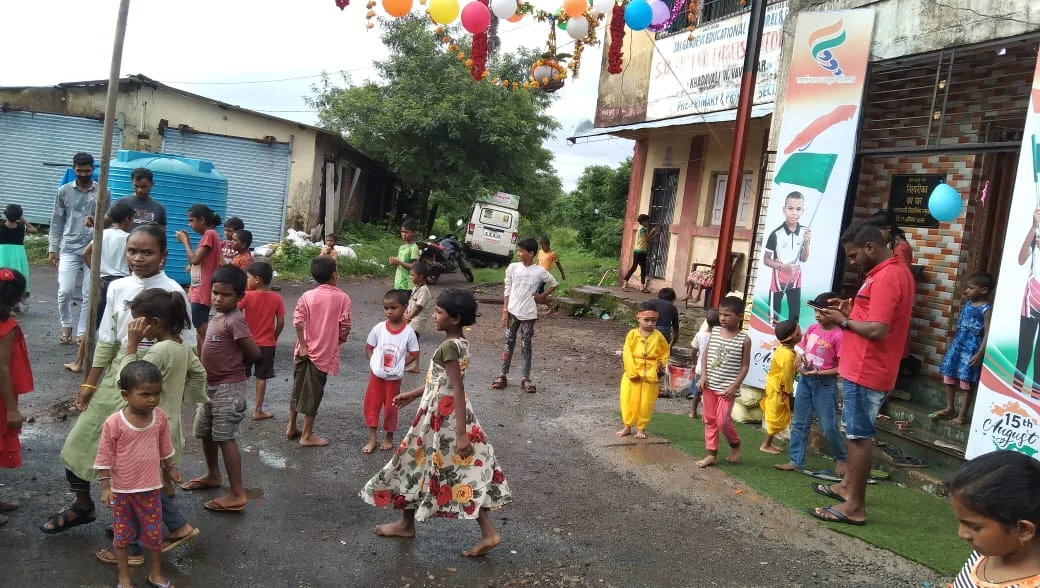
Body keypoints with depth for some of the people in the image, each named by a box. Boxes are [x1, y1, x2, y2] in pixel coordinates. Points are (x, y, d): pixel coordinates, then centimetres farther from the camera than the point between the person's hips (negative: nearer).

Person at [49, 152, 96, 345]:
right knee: (65, 291, -6)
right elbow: (57, 222, 8)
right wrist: (52, 249, 5)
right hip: (69, 249, 1)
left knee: (90, 294, 0)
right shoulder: (64, 191, 5)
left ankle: (82, 332, 12)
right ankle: (66, 326, 17)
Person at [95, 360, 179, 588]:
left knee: (154, 533, 13)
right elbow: (104, 457, -12)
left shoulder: (160, 417, -8)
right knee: (122, 535, 14)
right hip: (122, 490, -3)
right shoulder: (114, 422, -20)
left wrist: (170, 469, 18)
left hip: (151, 488, 3)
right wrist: (105, 487, -11)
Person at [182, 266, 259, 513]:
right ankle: (213, 476, 42)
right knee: (204, 432, 22)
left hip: (228, 388, -10)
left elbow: (254, 353, -19)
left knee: (225, 437, -8)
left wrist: (235, 363, -3)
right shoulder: (218, 315, 8)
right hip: (210, 384, 10)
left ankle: (237, 494, -4)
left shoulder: (234, 320, -19)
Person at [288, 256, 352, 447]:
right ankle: (307, 435, 12)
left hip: (304, 351, 3)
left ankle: (291, 428, 28)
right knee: (313, 392, 4)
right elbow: (345, 327, -10)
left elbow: (298, 322, -11)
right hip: (324, 352, -3)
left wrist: (303, 345, -7)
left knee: (298, 388, 17)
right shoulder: (342, 298, -8)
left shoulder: (307, 296, -1)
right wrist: (339, 341, 9)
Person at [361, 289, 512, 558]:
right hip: (450, 414, 9)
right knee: (466, 470, 9)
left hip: (441, 417, -9)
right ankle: (488, 533, 7)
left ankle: (407, 524, 29)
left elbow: (458, 390, -25)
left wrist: (461, 434, -26)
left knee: (415, 464, 10)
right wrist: (412, 394, 26)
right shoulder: (460, 342, 8)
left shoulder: (448, 347, -21)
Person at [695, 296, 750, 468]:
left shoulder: (744, 339, -7)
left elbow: (745, 366, -5)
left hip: (727, 388, -4)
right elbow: (705, 355, 8)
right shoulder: (715, 332, 4)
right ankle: (712, 454, 20)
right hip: (709, 385, 5)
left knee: (723, 421, -8)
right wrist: (703, 375, -5)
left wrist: (734, 386, -12)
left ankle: (735, 444, 21)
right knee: (709, 420, 9)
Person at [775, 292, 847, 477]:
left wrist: (818, 373, -22)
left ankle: (841, 459, 23)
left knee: (829, 426, 0)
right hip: (805, 380, 7)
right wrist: (802, 361, -3)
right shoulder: (812, 328, 4)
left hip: (825, 383, -6)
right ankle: (796, 461, 15)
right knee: (799, 423, 8)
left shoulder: (839, 335, -16)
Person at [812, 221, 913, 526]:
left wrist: (844, 321, -13)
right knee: (854, 431, 21)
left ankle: (855, 506, 3)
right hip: (862, 368, 11)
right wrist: (851, 311, 8)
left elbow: (877, 330, -27)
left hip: (866, 371, -11)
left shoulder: (886, 277, -21)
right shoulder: (893, 271, 14)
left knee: (860, 436, -4)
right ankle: (848, 485, 34)